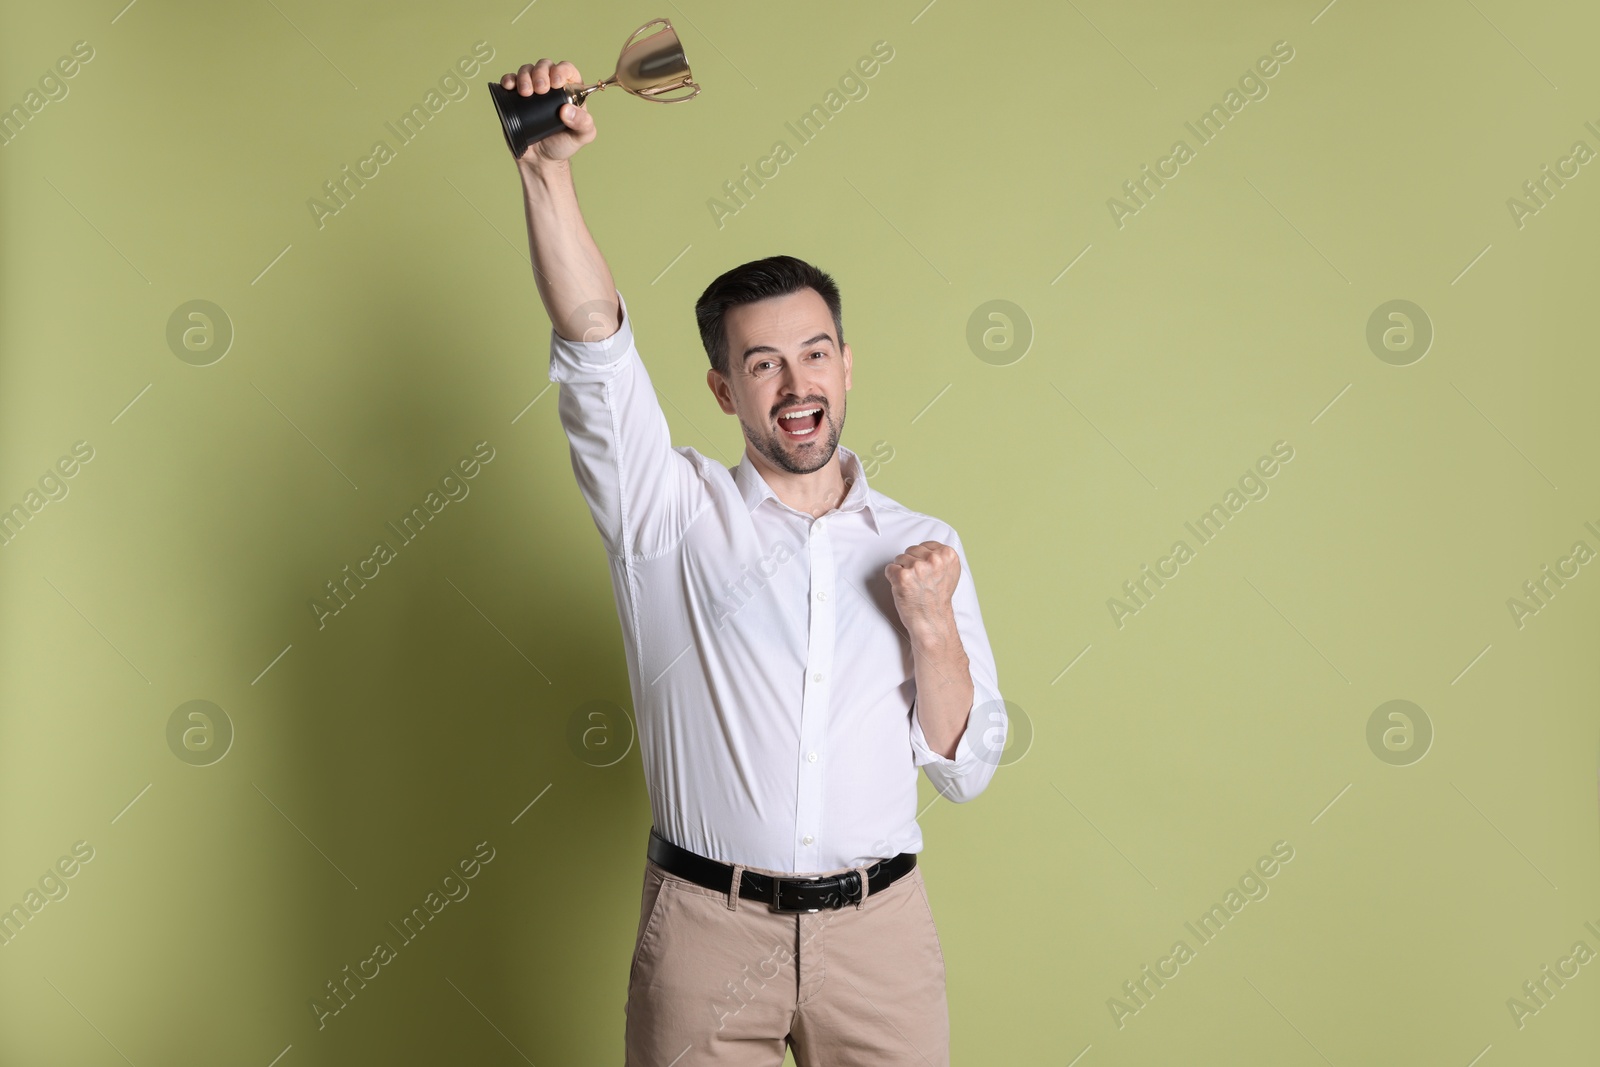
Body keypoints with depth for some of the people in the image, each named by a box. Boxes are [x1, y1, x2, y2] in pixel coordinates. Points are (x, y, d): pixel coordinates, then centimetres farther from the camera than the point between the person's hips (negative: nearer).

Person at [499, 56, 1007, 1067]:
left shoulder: (922, 547, 5)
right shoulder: (673, 513, 0)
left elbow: (966, 767, 5)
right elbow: (595, 345, -14)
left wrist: (933, 631, -10)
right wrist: (548, 168, -24)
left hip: (880, 923, 2)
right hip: (706, 926, -1)